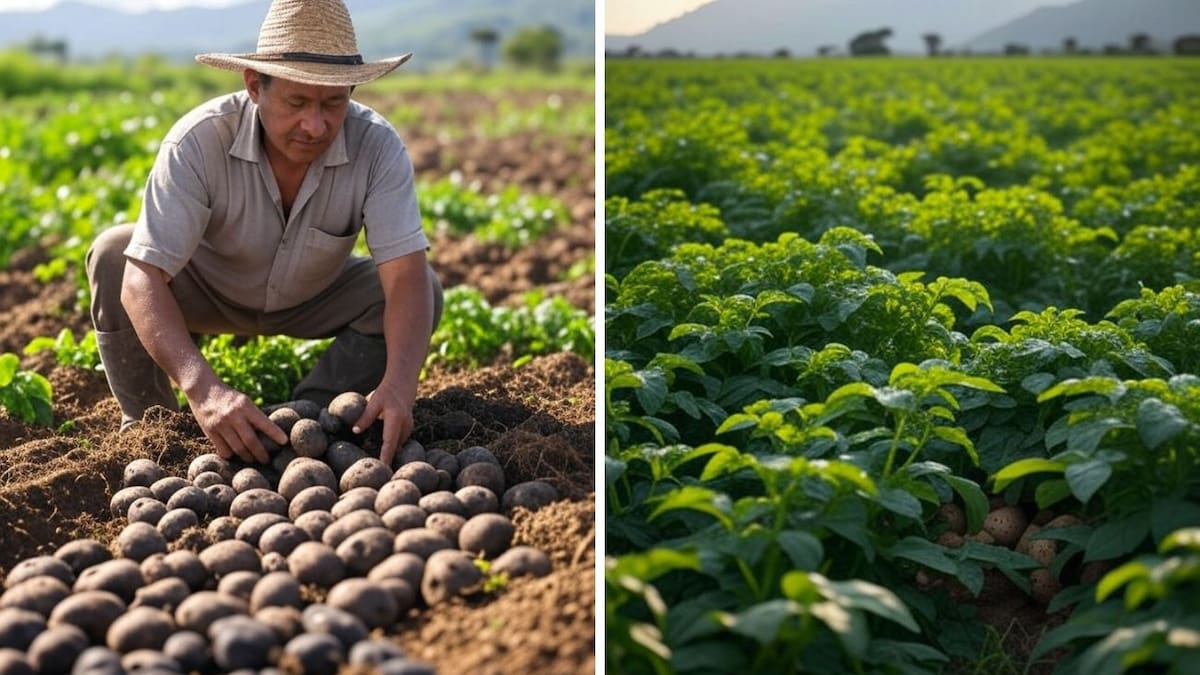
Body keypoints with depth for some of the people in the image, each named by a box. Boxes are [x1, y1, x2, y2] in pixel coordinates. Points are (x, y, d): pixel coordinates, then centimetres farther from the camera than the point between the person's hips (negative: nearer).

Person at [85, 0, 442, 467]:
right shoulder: (199, 140, -33)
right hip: (210, 289, -1)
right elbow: (142, 279, -40)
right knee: (112, 255, -28)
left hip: (316, 299, 1)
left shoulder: (378, 147, -29)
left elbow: (406, 273, -36)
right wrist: (203, 388, -56)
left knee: (422, 291, -24)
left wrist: (399, 384, -55)